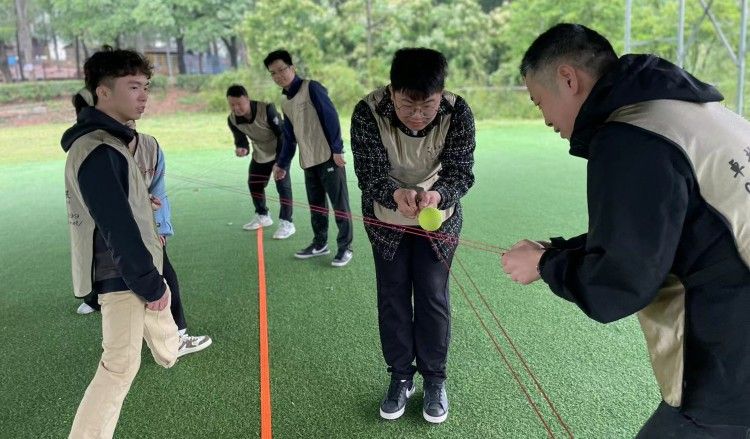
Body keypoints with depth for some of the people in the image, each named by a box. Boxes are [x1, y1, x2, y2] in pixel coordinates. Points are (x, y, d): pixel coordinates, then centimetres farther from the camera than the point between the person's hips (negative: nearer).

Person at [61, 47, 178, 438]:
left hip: (130, 265, 10)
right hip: (121, 273, -10)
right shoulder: (97, 151, -25)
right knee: (121, 364, -6)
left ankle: (169, 352, 58)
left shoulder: (108, 140, 8)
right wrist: (149, 282, -20)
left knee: (158, 314, 31)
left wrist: (150, 274, 20)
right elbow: (118, 228, -27)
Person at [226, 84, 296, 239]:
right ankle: (263, 216, 35)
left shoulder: (266, 109, -32)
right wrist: (241, 149, -34)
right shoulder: (232, 120, -16)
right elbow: (241, 139, -8)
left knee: (283, 185, -14)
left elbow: (282, 133, -26)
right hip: (260, 155, 6)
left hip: (279, 152, -6)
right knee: (254, 184, 13)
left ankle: (286, 223, -7)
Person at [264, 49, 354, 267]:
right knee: (316, 204, 14)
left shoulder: (311, 88, -7)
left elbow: (331, 117, -13)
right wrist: (282, 163, 21)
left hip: (329, 157, -8)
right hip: (308, 161, 8)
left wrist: (337, 149, -18)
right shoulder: (285, 102, 16)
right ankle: (320, 243, 27)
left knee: (339, 203, -1)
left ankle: (345, 247, 7)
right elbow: (289, 137, 22)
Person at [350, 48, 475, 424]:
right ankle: (400, 376, 25)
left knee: (433, 296, 2)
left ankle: (434, 378, 22)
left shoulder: (458, 112, -25)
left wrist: (437, 194, -46)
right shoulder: (368, 112, -27)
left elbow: (461, 172, -24)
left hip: (440, 218, 0)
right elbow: (369, 173, -27)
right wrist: (396, 194, -49)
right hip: (385, 219, 0)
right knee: (393, 296, 7)